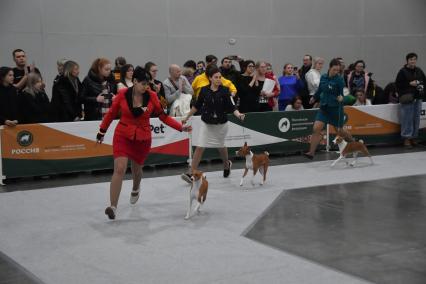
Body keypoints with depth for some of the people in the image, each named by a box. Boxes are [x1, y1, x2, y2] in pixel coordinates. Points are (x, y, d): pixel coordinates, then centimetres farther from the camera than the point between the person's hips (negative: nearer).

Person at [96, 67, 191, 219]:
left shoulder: (152, 96, -7)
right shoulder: (122, 94, -10)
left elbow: (163, 116, 0)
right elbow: (111, 114, 3)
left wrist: (181, 127, -8)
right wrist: (102, 132, 10)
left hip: (143, 138, 2)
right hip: (123, 136, -2)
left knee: (136, 168, 17)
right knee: (120, 168, -16)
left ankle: (135, 188, 54)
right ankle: (113, 207, -13)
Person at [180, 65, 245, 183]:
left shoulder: (224, 91, -9)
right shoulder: (204, 90, -6)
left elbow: (231, 107, -9)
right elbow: (197, 106, 6)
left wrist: (239, 114, -27)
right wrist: (187, 117, 10)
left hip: (221, 124, 0)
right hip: (206, 123, 0)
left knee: (220, 146, 16)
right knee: (200, 147, -8)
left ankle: (227, 164, 48)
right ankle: (192, 174, -7)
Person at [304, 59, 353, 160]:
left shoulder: (339, 79, -12)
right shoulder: (323, 77, 1)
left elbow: (341, 93, -10)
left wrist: (341, 97, -34)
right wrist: (314, 98, 35)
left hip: (336, 108, -3)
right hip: (324, 107, 3)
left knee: (340, 131, 12)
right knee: (316, 128, -14)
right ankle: (311, 152, -12)